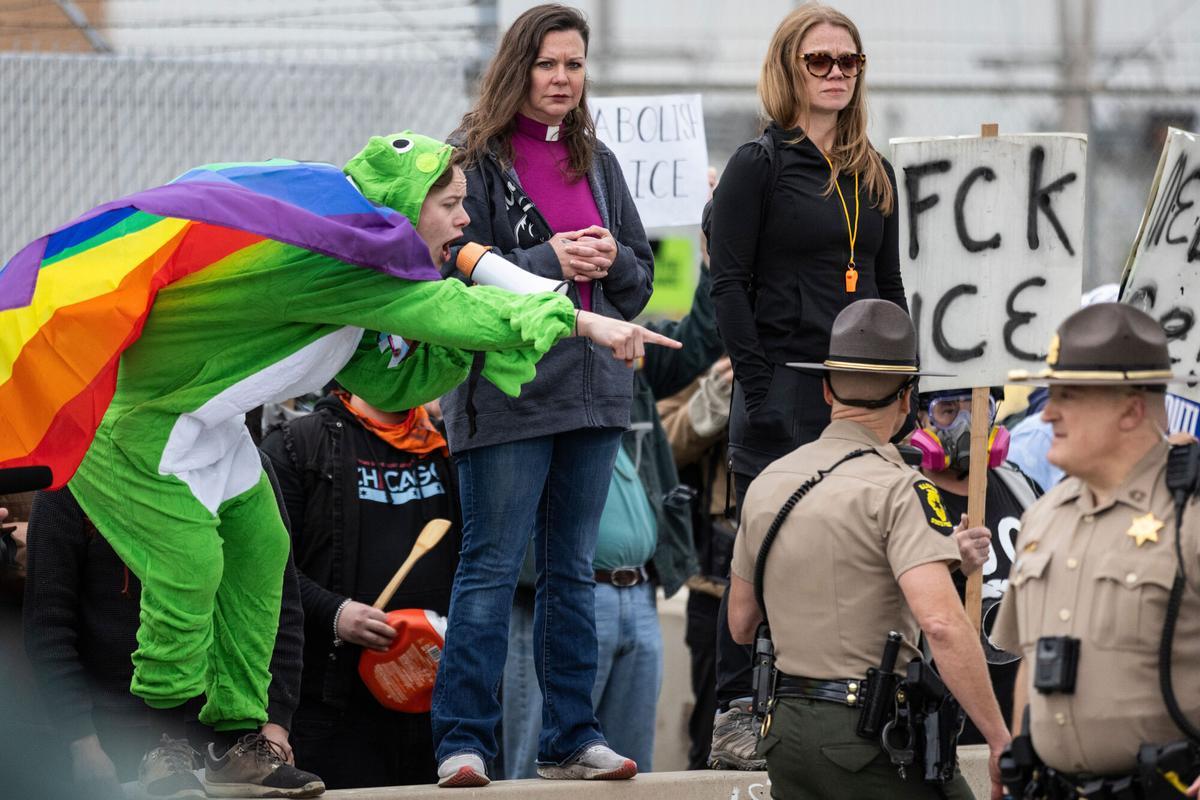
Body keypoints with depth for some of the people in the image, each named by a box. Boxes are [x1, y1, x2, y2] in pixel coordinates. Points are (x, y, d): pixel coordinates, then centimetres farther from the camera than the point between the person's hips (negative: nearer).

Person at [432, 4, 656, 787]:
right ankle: (463, 741, -2)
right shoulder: (475, 159, -4)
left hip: (594, 388, 6)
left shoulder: (598, 162, 14)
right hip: (508, 390, -6)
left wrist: (611, 259, -5)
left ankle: (572, 736, 15)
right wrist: (548, 262, -18)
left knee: (575, 569, 10)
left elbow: (641, 281, 17)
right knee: (490, 569, -5)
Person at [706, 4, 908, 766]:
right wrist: (758, 386, -14)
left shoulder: (873, 174, 15)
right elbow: (728, 282, -8)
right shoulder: (759, 165, -4)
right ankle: (735, 717, 0)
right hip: (785, 386, -6)